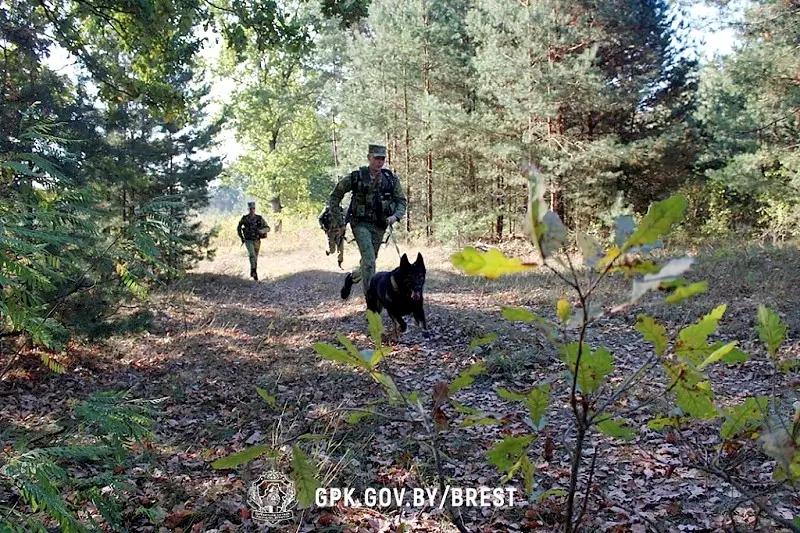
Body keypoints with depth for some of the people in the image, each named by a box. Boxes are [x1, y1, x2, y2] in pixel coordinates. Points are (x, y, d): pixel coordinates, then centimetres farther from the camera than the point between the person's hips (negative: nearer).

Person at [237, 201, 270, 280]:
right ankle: (253, 271, -30)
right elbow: (238, 228, 12)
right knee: (252, 255, -27)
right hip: (248, 241, -2)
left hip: (257, 241, 2)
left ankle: (254, 273, 31)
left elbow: (267, 228, -4)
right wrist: (242, 238, 6)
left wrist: (262, 230, -26)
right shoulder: (244, 218, -5)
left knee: (255, 258, 14)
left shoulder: (259, 218, -4)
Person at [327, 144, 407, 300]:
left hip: (379, 227, 4)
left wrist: (395, 216, -15)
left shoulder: (391, 179, 1)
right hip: (361, 224, -4)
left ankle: (351, 277, 46)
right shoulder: (356, 177, -8)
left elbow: (402, 201, 6)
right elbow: (334, 197, -1)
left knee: (369, 261, 16)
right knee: (369, 260, -19)